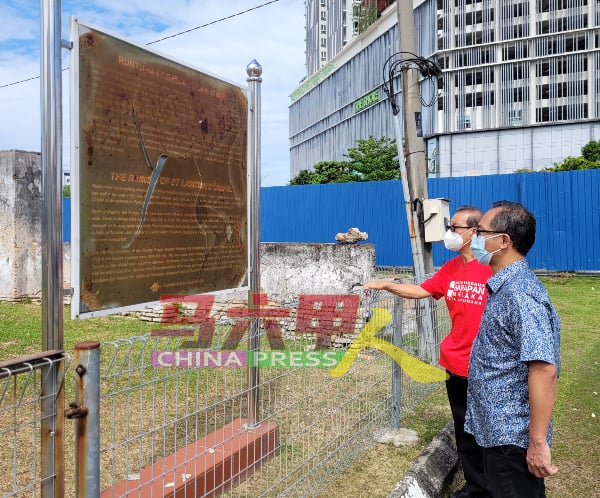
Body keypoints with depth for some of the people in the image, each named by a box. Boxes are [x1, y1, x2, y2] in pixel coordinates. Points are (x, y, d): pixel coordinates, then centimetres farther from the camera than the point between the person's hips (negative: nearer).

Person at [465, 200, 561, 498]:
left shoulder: (520, 293, -24)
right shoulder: (504, 287, 7)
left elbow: (544, 370, -29)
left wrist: (538, 441, -26)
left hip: (512, 437, -9)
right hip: (497, 430, 9)